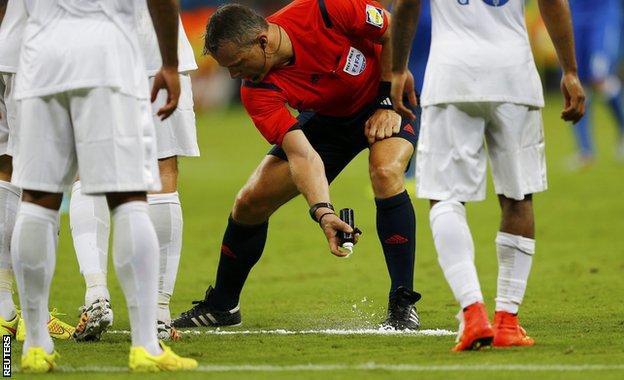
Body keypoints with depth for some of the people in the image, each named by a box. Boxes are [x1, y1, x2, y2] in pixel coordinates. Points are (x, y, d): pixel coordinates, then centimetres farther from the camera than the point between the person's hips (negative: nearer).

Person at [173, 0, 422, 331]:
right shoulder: (257, 92, -26)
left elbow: (393, 32, -19)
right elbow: (302, 154, -33)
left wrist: (388, 103, -19)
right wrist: (322, 212, -48)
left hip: (383, 103, -3)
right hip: (326, 118, 3)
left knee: (386, 173, -33)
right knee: (249, 203, -4)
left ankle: (403, 305, -24)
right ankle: (221, 306, 19)